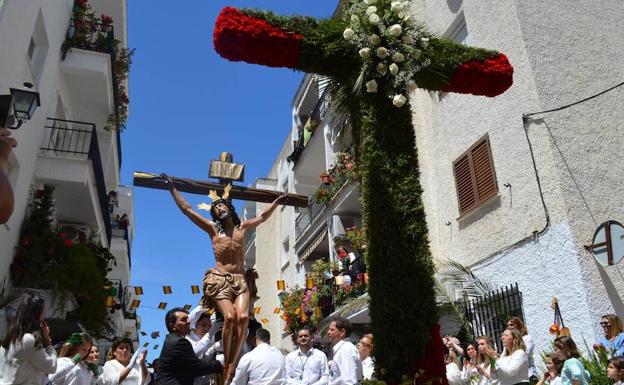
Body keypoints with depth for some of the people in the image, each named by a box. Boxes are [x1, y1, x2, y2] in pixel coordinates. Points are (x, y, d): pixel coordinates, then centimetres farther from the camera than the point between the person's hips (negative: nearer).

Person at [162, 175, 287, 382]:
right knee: (229, 317, -24)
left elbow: (263, 216, 30)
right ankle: (227, 366, -13)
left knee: (243, 317, -22)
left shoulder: (242, 227, 17)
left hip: (240, 280, 2)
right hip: (219, 279, -2)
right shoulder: (212, 228, 10)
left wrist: (277, 201, 34)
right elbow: (186, 209, 9)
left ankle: (231, 367, -22)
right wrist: (172, 188, 8)